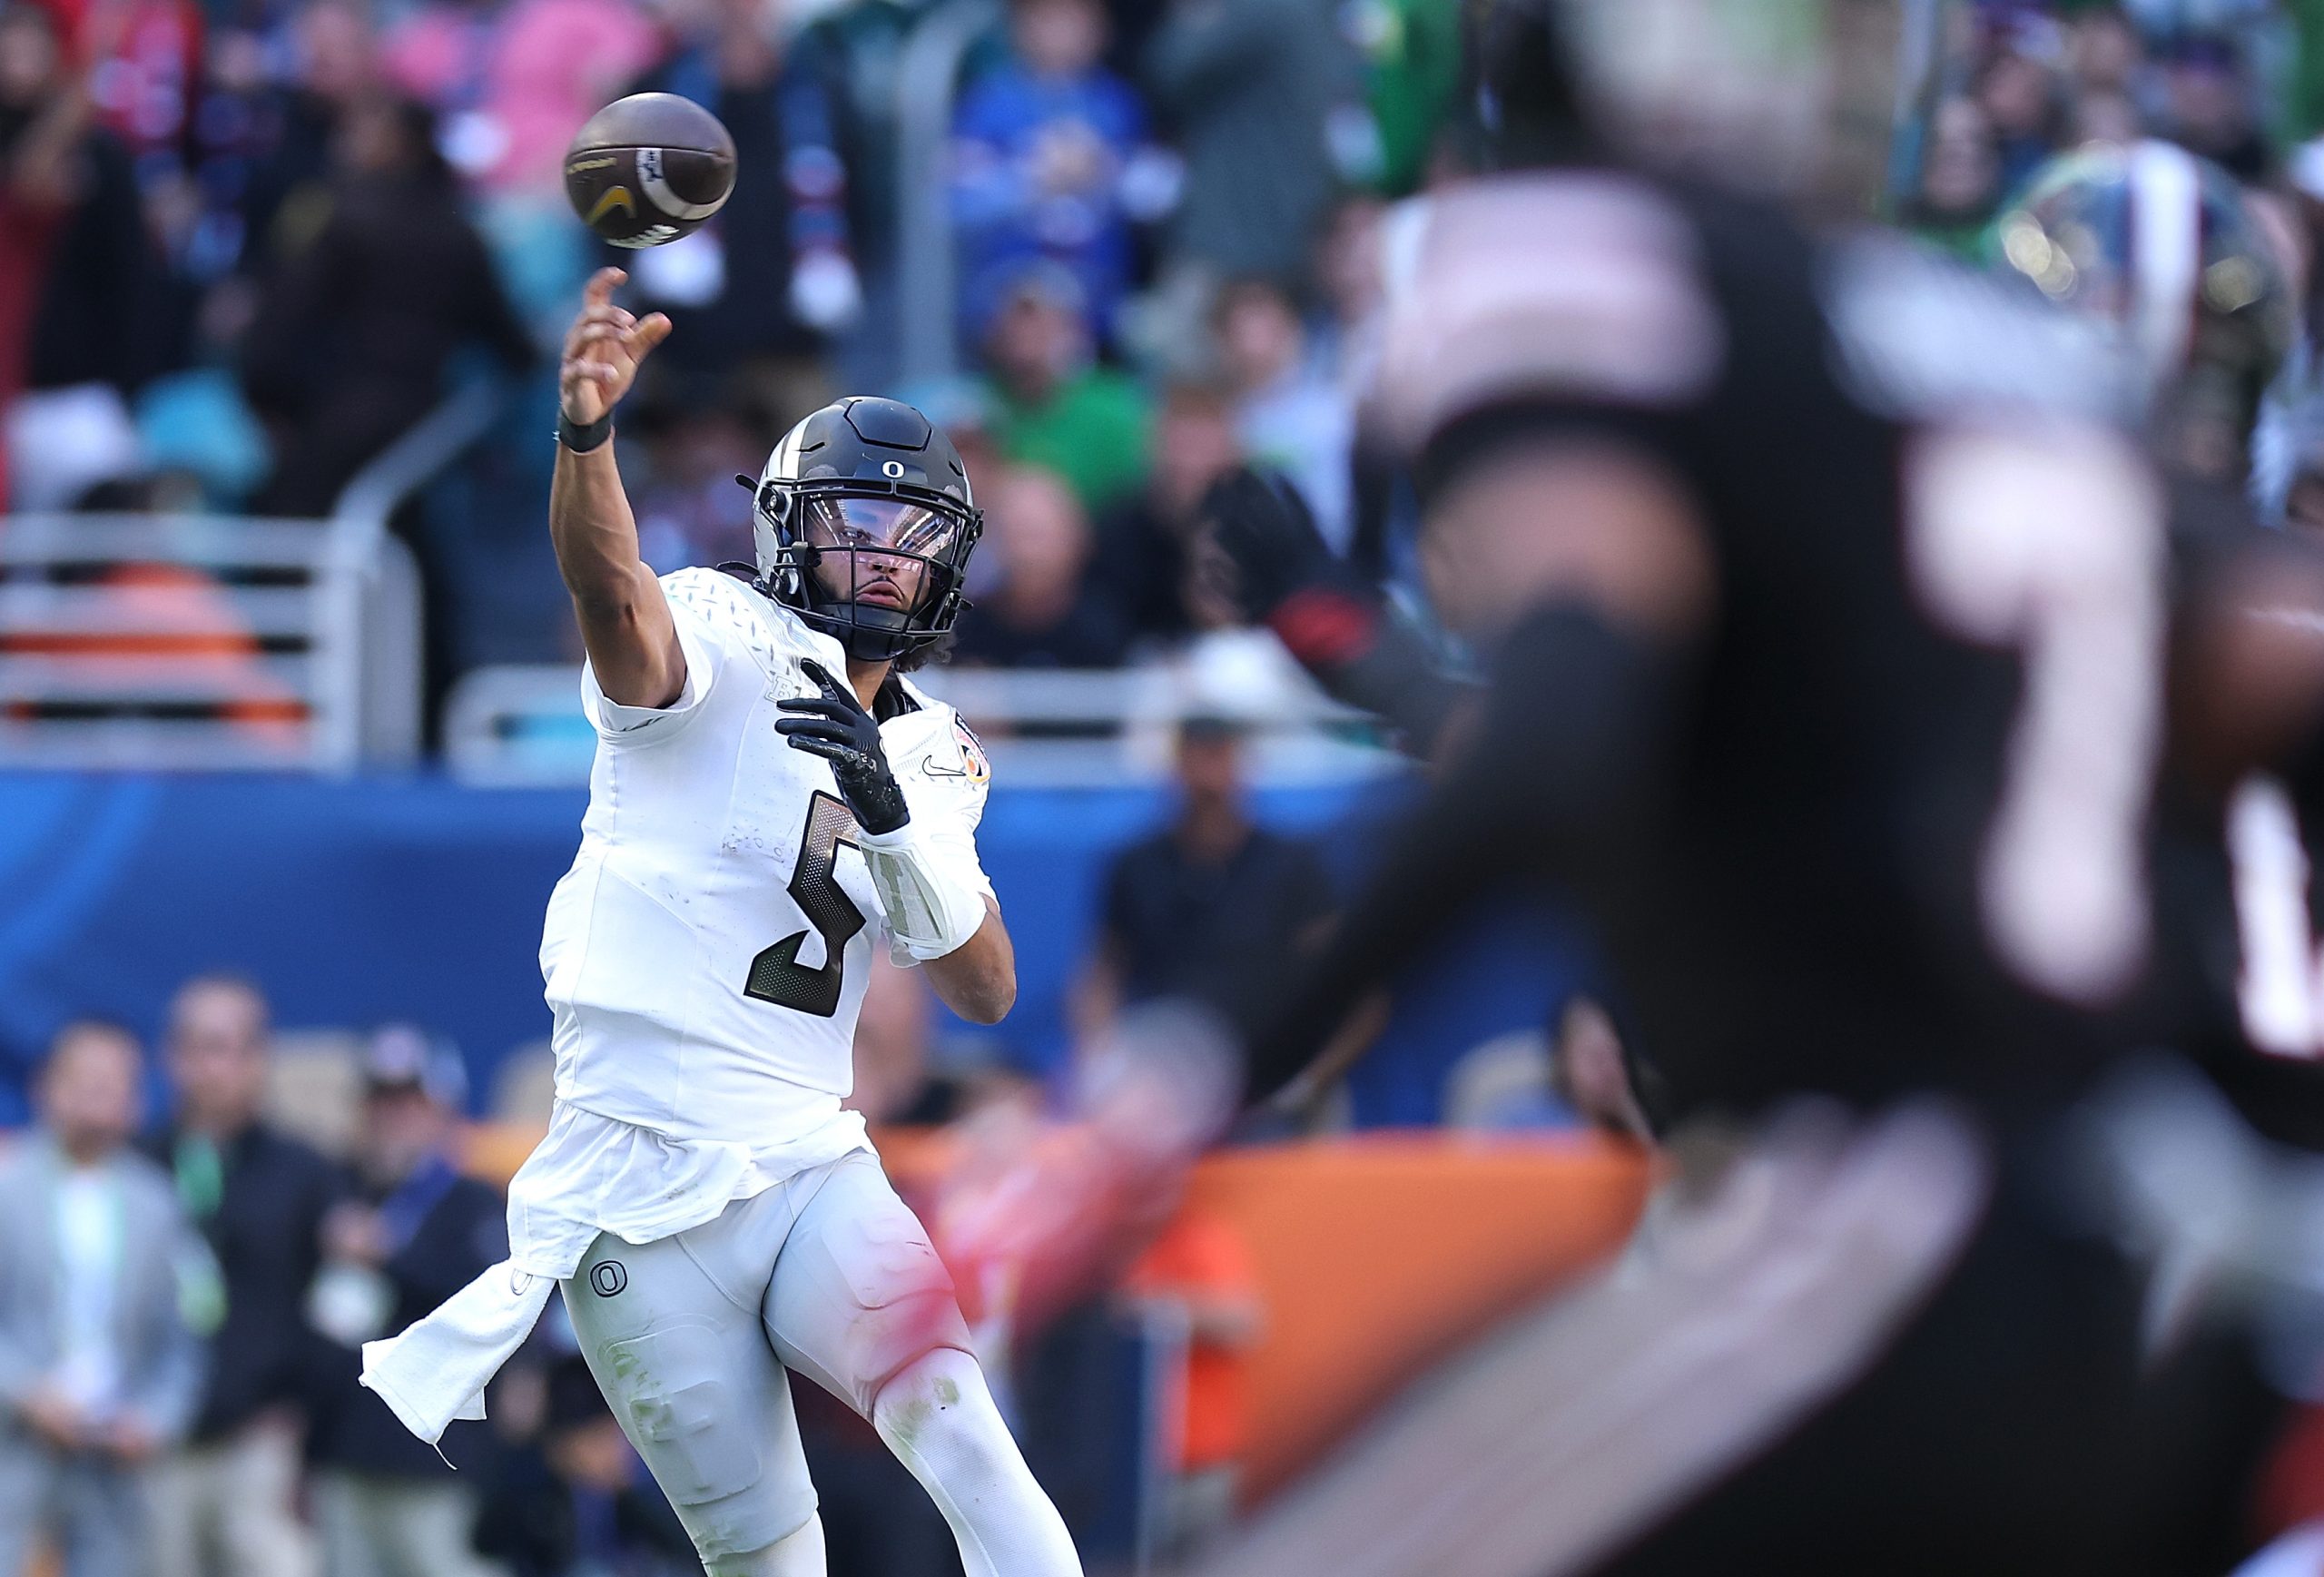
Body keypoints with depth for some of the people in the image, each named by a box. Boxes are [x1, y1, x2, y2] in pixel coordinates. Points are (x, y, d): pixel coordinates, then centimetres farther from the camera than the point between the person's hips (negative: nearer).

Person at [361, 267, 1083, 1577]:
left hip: (813, 1173, 4)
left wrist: (894, 816, -14)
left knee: (963, 1441, -21)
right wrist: (587, 434, -50)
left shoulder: (932, 758, 14)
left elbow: (986, 992, 5)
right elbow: (614, 591, -28)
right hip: (641, 1201, -4)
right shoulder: (726, 640, -4)